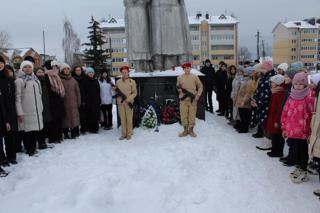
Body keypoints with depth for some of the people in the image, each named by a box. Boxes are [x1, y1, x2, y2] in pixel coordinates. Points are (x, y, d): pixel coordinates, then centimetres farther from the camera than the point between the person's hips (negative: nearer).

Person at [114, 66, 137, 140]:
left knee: (129, 118, 1)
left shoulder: (132, 81, 0)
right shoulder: (118, 81, 10)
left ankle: (129, 134, 10)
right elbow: (116, 91, 19)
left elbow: (134, 93, -2)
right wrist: (114, 90, -4)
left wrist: (129, 99, -16)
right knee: (122, 119, 6)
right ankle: (123, 134, 16)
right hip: (120, 102, 3)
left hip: (129, 103, -3)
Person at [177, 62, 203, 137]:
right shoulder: (180, 77, 5)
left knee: (192, 115, 3)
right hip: (183, 99, 1)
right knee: (183, 115, 3)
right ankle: (185, 130, 16)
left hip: (193, 99, -1)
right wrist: (179, 89, -9)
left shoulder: (195, 77, 2)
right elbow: (178, 87, 14)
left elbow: (200, 86, 5)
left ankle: (191, 130, 16)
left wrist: (198, 95, -6)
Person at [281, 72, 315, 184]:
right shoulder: (291, 97, 7)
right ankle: (298, 168, 35)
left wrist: (310, 132, -12)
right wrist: (284, 128, 10)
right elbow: (285, 113, 11)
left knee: (303, 151, 6)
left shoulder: (309, 98, -11)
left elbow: (313, 115, -12)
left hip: (303, 132, -6)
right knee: (295, 150, 18)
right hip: (291, 131, 6)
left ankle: (303, 172, 21)